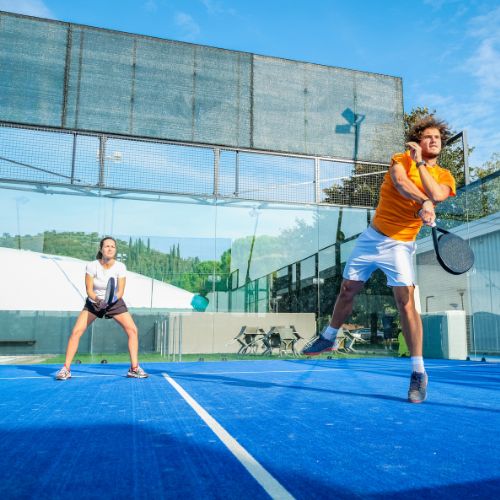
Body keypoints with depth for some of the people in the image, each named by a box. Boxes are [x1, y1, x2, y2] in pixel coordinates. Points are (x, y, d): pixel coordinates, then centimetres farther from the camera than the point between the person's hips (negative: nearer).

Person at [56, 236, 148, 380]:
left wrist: (112, 299, -37)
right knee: (76, 332, -14)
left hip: (115, 302, 1)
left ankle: (134, 368, 0)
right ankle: (66, 369, 1)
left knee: (132, 330, -11)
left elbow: (120, 291, -17)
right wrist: (98, 300, -37)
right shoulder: (92, 266, -19)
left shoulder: (120, 267, -18)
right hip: (94, 302, 0)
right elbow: (89, 290, -17)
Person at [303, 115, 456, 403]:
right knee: (348, 290, 10)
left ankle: (419, 372, -4)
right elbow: (400, 181, -21)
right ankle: (329, 338, 34)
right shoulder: (402, 159, 2)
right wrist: (424, 202, -36)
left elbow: (436, 195, -20)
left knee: (406, 301, -16)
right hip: (372, 237, 2)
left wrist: (420, 162, -13)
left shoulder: (445, 176, 4)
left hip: (400, 246, -1)